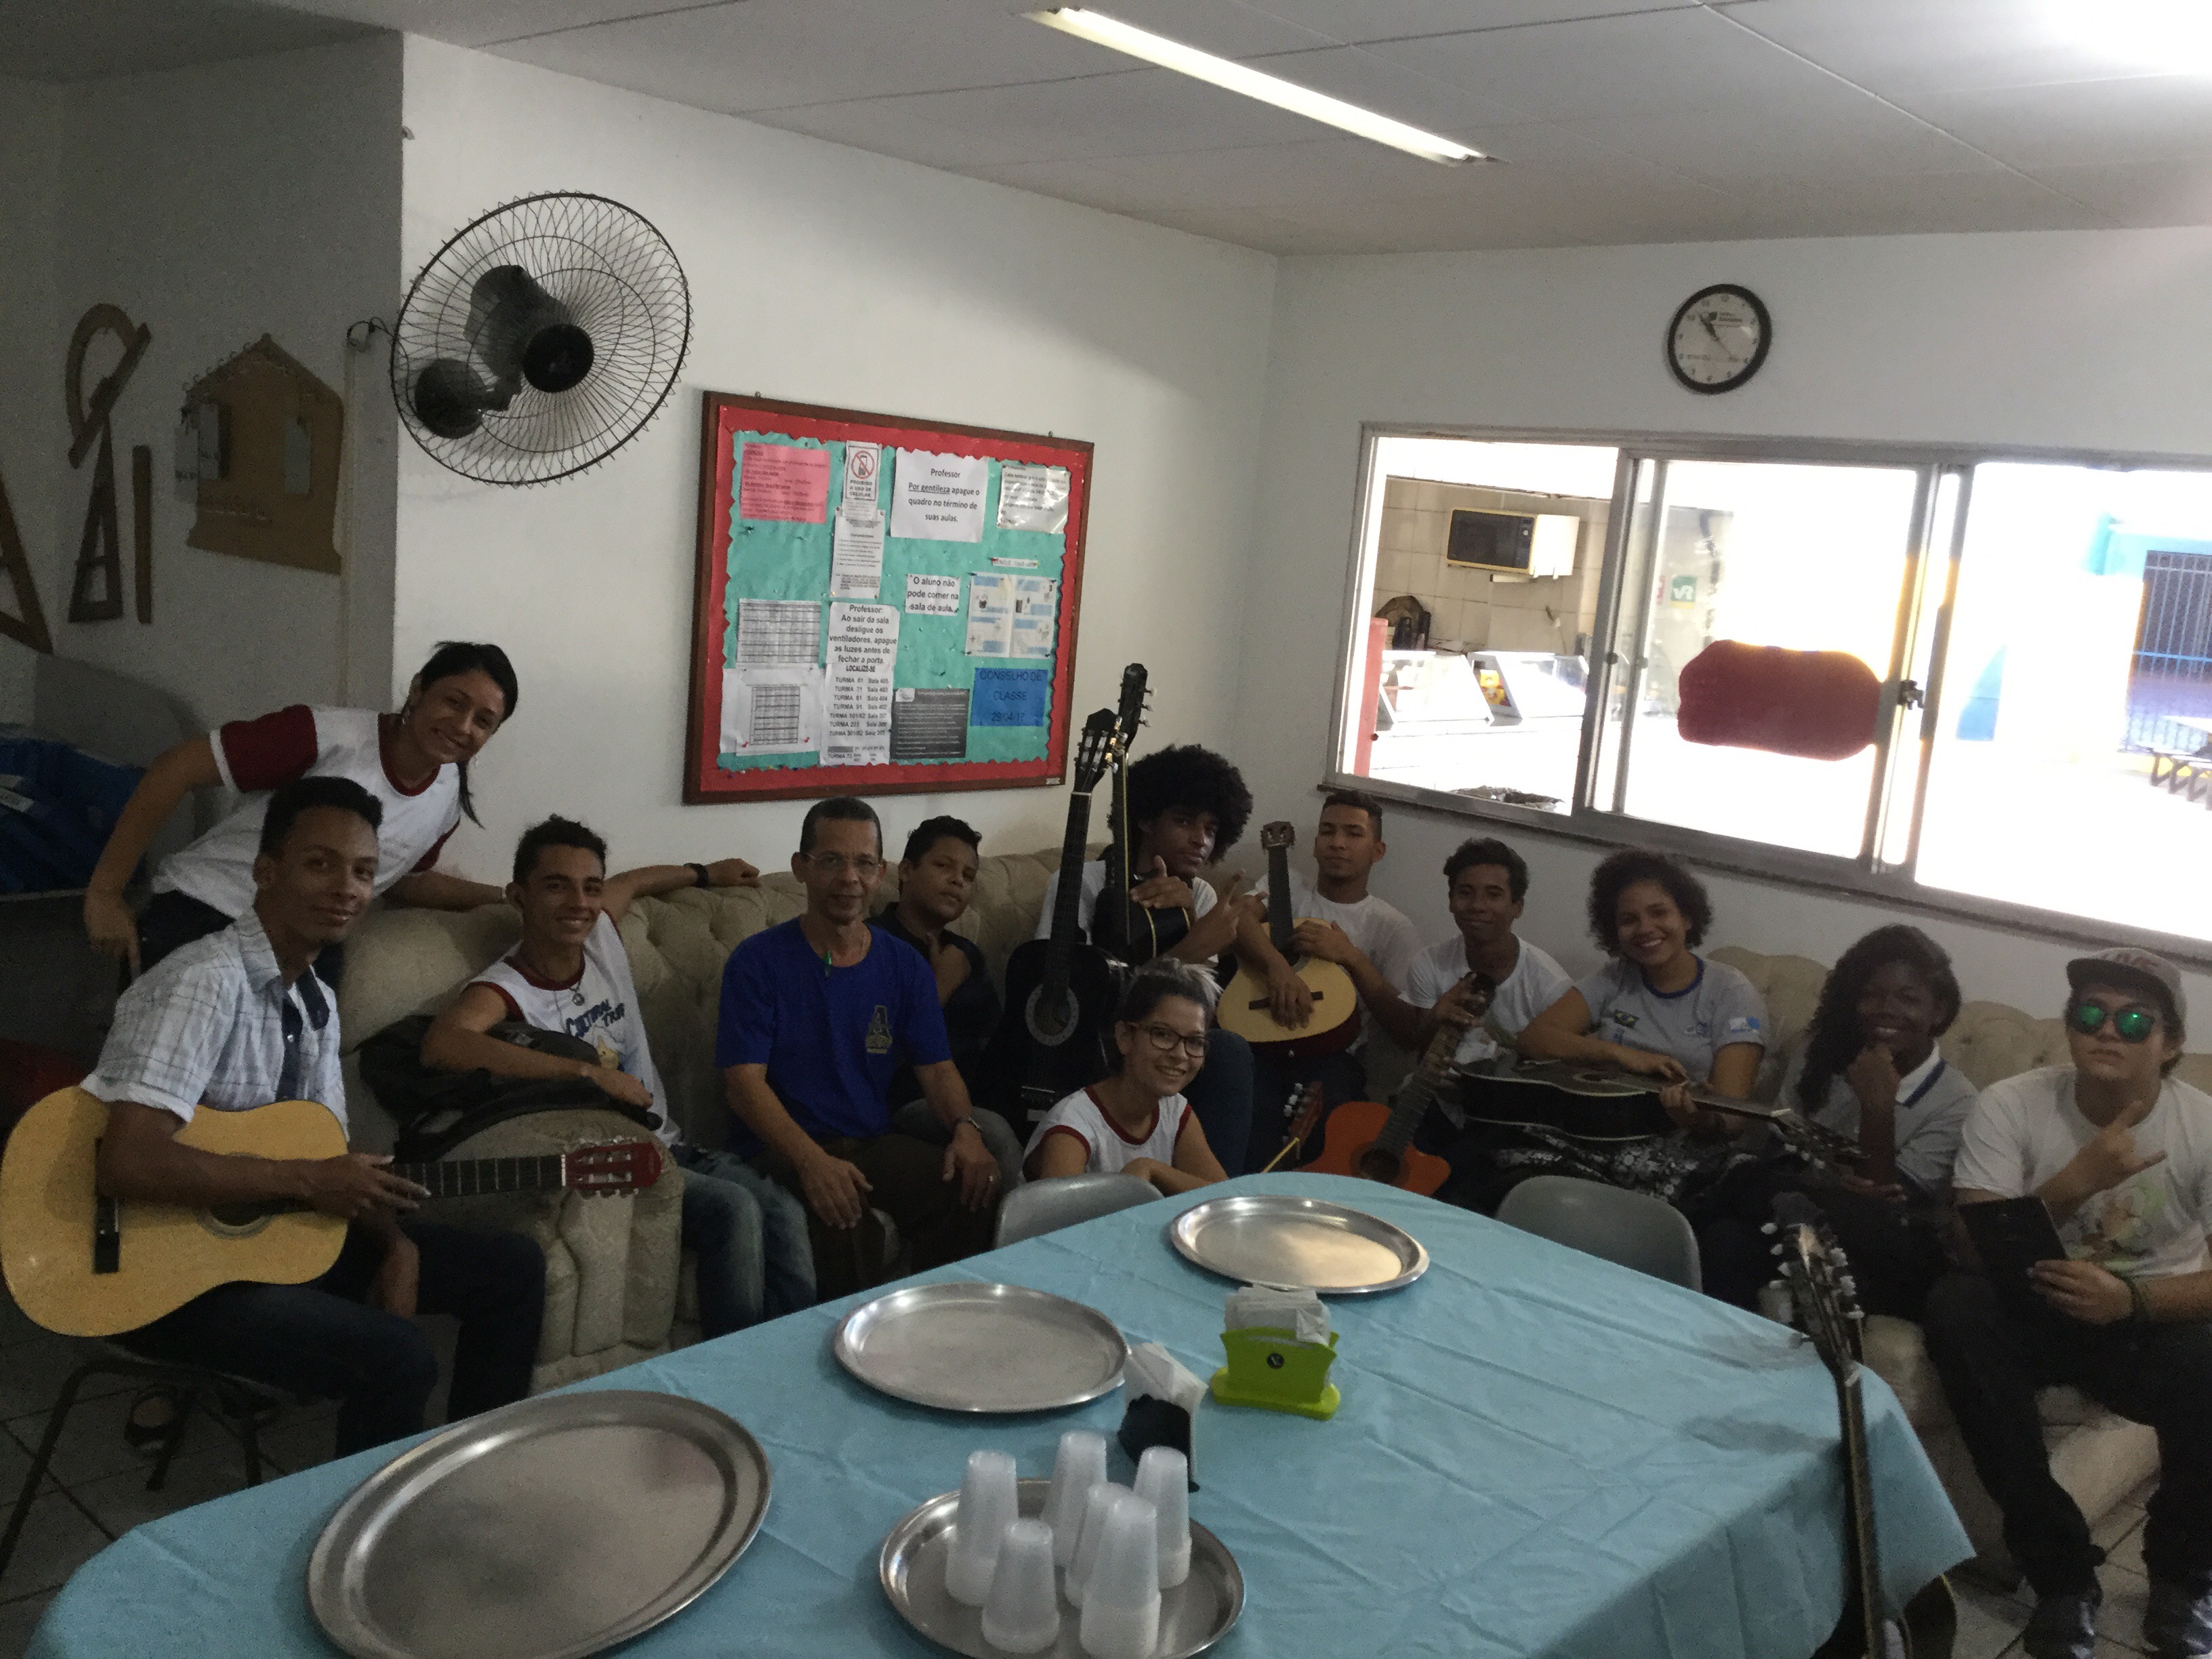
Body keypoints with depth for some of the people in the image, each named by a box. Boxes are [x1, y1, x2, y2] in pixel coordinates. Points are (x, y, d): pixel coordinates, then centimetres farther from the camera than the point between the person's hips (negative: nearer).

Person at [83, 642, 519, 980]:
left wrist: (500, 899, 8)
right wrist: (104, 892, -14)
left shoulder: (449, 801, 4)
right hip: (198, 913, -5)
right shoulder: (330, 736, -18)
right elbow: (178, 769, -16)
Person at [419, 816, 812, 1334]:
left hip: (671, 1143, 6)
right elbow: (441, 1044, -38)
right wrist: (589, 1071, -33)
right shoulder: (506, 988, -14)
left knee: (783, 1212, -20)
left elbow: (633, 882, 30)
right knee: (734, 1209, -29)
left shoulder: (602, 934, 6)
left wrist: (707, 873, 47)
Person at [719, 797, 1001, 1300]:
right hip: (786, 1146, -4)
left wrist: (966, 1127, -16)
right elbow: (744, 1080, -11)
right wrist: (811, 1160, -27)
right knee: (845, 1218, -34)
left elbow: (936, 1068, 8)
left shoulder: (906, 967, 9)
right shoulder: (758, 962, -4)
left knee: (974, 1189, -23)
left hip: (876, 1141, 4)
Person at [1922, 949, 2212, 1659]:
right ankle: (2061, 1572, -20)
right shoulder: (2008, 1106, -11)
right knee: (1956, 1305, -33)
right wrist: (2077, 1181, -31)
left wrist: (2130, 1298, -32)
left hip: (2154, 1317, 0)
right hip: (2036, 1307, 0)